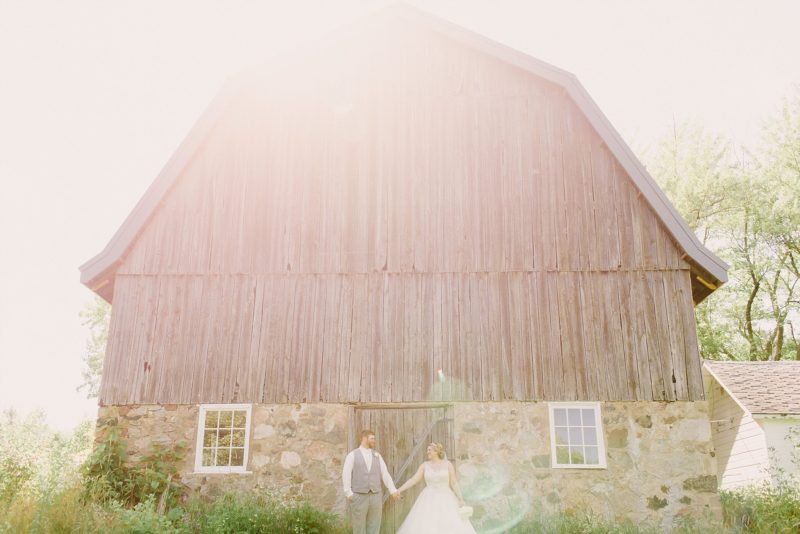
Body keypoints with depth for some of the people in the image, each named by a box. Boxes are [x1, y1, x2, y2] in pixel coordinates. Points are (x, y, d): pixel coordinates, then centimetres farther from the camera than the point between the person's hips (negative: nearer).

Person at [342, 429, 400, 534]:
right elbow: (346, 475, -7)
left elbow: (385, 474, 4)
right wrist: (348, 493, -16)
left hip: (375, 497, 4)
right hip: (359, 497, -3)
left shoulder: (377, 455, 11)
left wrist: (393, 490, -6)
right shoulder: (352, 455, -1)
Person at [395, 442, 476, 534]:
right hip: (429, 501, 1)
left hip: (445, 500, -1)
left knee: (451, 526, -9)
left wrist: (461, 500, -8)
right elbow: (413, 480, -1)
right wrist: (398, 491, -10)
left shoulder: (448, 464, 0)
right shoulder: (425, 465, 4)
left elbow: (454, 483, 0)